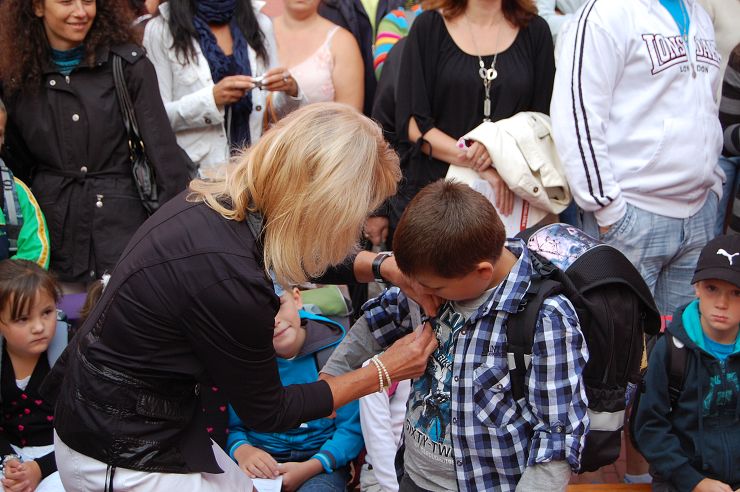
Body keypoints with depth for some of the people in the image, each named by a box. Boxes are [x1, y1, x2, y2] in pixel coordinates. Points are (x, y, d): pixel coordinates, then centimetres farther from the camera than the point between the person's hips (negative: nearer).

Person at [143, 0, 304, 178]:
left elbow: (275, 114, 13)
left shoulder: (260, 23, 11)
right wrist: (211, 98, -19)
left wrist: (290, 91, -7)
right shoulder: (161, 29, 0)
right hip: (194, 171, -3)